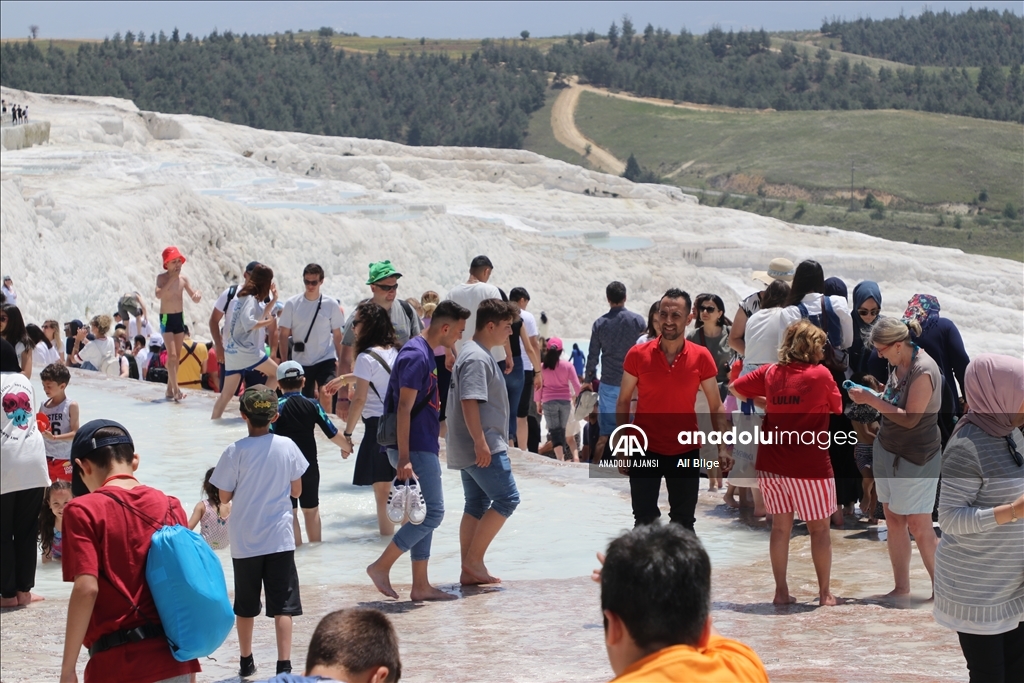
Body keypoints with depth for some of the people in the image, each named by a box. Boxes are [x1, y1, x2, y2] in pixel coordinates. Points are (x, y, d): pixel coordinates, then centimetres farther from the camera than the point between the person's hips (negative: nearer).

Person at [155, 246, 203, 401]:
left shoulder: (183, 279, 2)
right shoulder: (162, 277, -10)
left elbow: (195, 299, 3)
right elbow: (159, 294, -29)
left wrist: (198, 294, -20)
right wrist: (171, 279, -27)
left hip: (180, 318, 5)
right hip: (166, 318, -5)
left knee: (177, 355, 8)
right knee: (172, 354, -13)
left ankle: (170, 389, 17)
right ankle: (176, 390, -17)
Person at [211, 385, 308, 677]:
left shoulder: (235, 452, -11)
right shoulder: (287, 447, -6)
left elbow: (224, 497, -3)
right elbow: (296, 491, 3)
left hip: (245, 541, 0)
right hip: (280, 538, 0)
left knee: (245, 606, 15)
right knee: (282, 606, 2)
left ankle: (246, 662, 27)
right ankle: (284, 665, -5)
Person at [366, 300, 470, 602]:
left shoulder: (425, 353, 15)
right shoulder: (416, 356, -17)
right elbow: (404, 408, -21)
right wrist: (404, 458, -25)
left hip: (422, 447, 10)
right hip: (416, 448, -10)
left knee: (425, 514, 10)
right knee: (432, 513, -9)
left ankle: (421, 585, 13)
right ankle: (381, 566, -3)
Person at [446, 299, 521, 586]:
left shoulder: (476, 354, 18)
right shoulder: (477, 358, -15)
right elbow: (469, 401, -24)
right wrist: (480, 441, -26)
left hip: (470, 450, 11)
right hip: (484, 448, -11)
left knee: (477, 505, 11)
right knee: (506, 499, -7)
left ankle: (469, 570, 12)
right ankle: (474, 560, -6)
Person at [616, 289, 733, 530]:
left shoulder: (701, 357, -5)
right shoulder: (638, 354, -6)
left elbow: (716, 406, 1)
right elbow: (624, 401, 2)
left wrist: (723, 447, -8)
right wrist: (621, 446, -4)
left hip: (685, 452, 1)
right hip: (645, 450, 0)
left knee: (683, 523, 9)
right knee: (644, 522, 3)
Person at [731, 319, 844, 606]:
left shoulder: (770, 373, 2)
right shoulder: (820, 374, -8)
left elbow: (736, 389, 12)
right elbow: (837, 409, 3)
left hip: (771, 464, 4)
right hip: (810, 465, -4)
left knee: (780, 527, 10)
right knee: (819, 529, 8)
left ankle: (781, 591, 11)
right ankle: (825, 593, 11)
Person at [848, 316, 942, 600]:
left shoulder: (923, 371, -21)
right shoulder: (898, 364, 5)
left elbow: (910, 418, -23)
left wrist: (871, 400, -21)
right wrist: (867, 396, -2)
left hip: (915, 458, -8)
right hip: (888, 450, 8)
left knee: (918, 526, -3)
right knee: (893, 520, 9)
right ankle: (901, 589, 16)